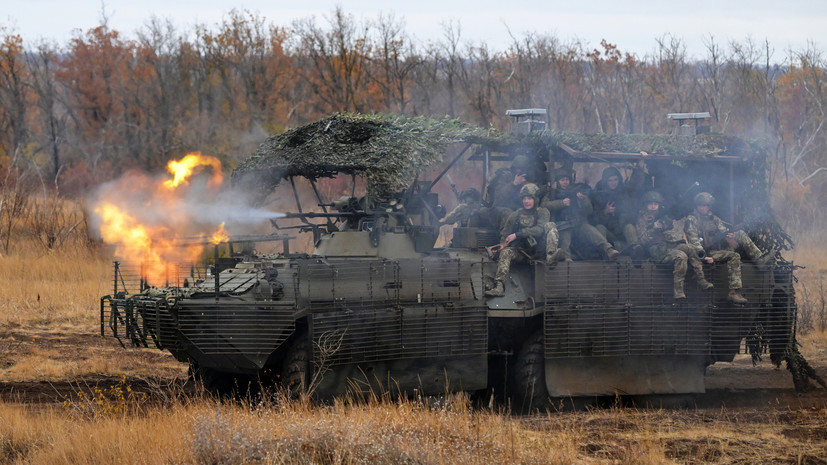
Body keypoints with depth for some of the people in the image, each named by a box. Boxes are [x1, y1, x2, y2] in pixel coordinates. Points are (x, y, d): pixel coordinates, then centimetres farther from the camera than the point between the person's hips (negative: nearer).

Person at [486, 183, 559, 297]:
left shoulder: (542, 212, 6)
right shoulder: (515, 216, 12)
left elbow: (539, 229, -13)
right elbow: (504, 235, 14)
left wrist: (517, 235, -20)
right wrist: (503, 244, -10)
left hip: (537, 248, -1)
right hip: (521, 250, 1)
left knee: (549, 225, -19)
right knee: (506, 252, -30)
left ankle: (551, 256, -37)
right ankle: (499, 286, -44)